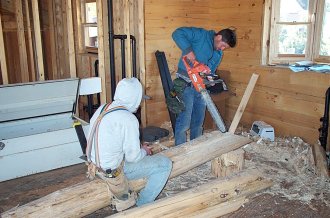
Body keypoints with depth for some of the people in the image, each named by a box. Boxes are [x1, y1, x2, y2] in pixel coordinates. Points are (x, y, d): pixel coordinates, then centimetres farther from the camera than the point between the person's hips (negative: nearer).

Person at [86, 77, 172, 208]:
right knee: (165, 164, -3)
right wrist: (144, 151, 5)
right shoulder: (128, 119, -23)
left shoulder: (101, 109, 1)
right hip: (113, 171, -8)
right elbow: (133, 157, -19)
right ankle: (142, 205, 8)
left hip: (95, 166, 8)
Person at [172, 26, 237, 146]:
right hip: (186, 85, -8)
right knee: (184, 122, -7)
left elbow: (212, 70, 15)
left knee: (198, 122, 16)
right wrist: (188, 50, -27)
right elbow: (177, 33, -17)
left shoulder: (219, 54, 15)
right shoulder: (201, 35, -8)